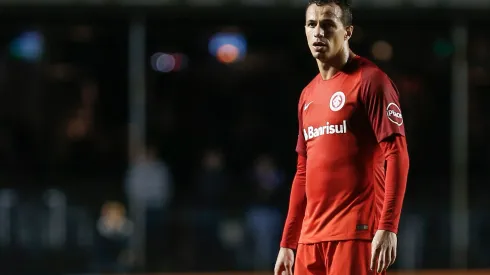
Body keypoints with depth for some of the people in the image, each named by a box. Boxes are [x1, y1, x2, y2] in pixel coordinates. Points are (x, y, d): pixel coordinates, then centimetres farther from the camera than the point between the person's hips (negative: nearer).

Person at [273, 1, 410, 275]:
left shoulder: (369, 80, -5)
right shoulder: (309, 95, 18)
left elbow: (397, 156, -11)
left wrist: (387, 228, -21)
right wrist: (287, 243, 20)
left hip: (356, 234, -7)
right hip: (311, 239, 8)